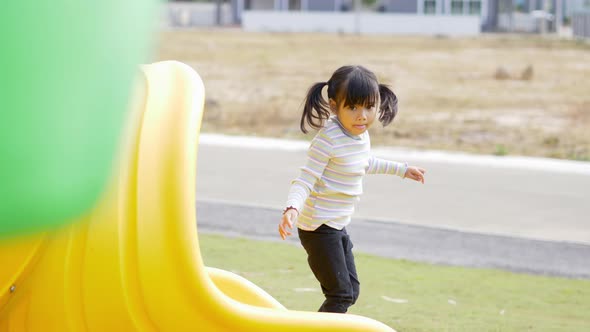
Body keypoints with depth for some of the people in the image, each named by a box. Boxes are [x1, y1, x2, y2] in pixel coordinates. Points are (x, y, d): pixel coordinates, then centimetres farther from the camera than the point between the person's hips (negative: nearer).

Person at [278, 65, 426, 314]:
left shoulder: (361, 134, 3)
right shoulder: (329, 139, -24)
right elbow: (305, 180, -25)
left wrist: (401, 170, 37)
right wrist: (292, 208, -43)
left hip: (337, 227, 9)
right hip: (319, 227, -9)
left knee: (350, 291, 17)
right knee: (341, 294, -8)